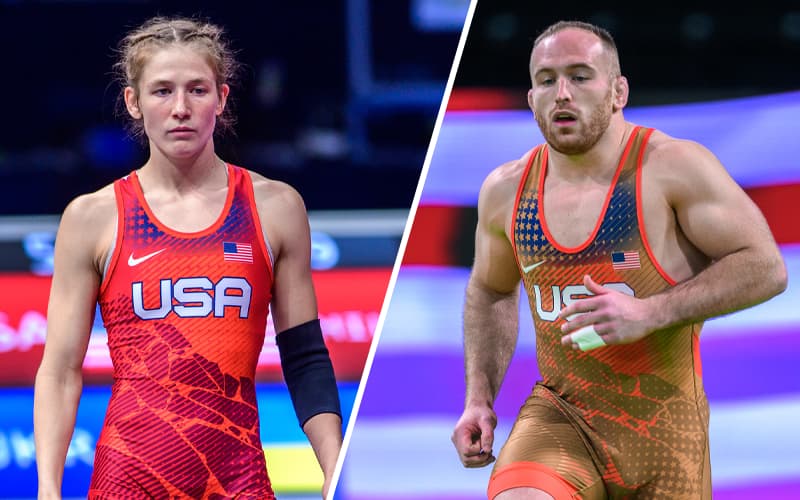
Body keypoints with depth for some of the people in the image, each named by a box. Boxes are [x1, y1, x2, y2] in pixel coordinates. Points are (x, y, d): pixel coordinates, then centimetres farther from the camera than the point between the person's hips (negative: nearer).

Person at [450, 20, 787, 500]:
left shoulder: (674, 167, -12)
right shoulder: (505, 190, 2)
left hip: (663, 426, -1)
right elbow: (490, 291, 21)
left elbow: (765, 268, -12)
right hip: (560, 418, 1)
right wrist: (479, 398, 8)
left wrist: (650, 313, -24)